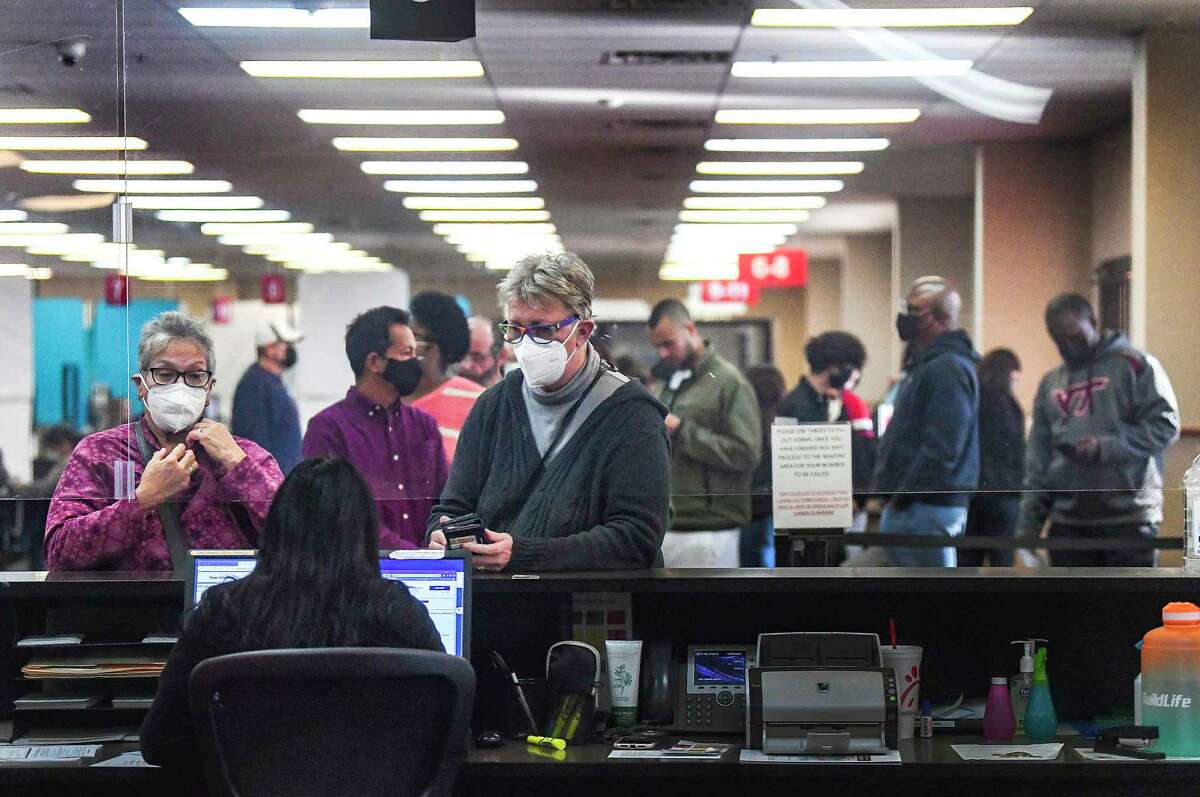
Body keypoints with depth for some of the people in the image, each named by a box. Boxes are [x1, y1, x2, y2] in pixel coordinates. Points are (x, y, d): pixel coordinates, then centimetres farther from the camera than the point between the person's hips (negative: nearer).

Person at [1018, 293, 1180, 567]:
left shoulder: (1136, 366, 0)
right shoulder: (1050, 384, 17)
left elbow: (1165, 425, -9)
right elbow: (1037, 459, 17)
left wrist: (1105, 447, -18)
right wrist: (1028, 522, 10)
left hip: (1128, 517, -5)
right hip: (1068, 521, 5)